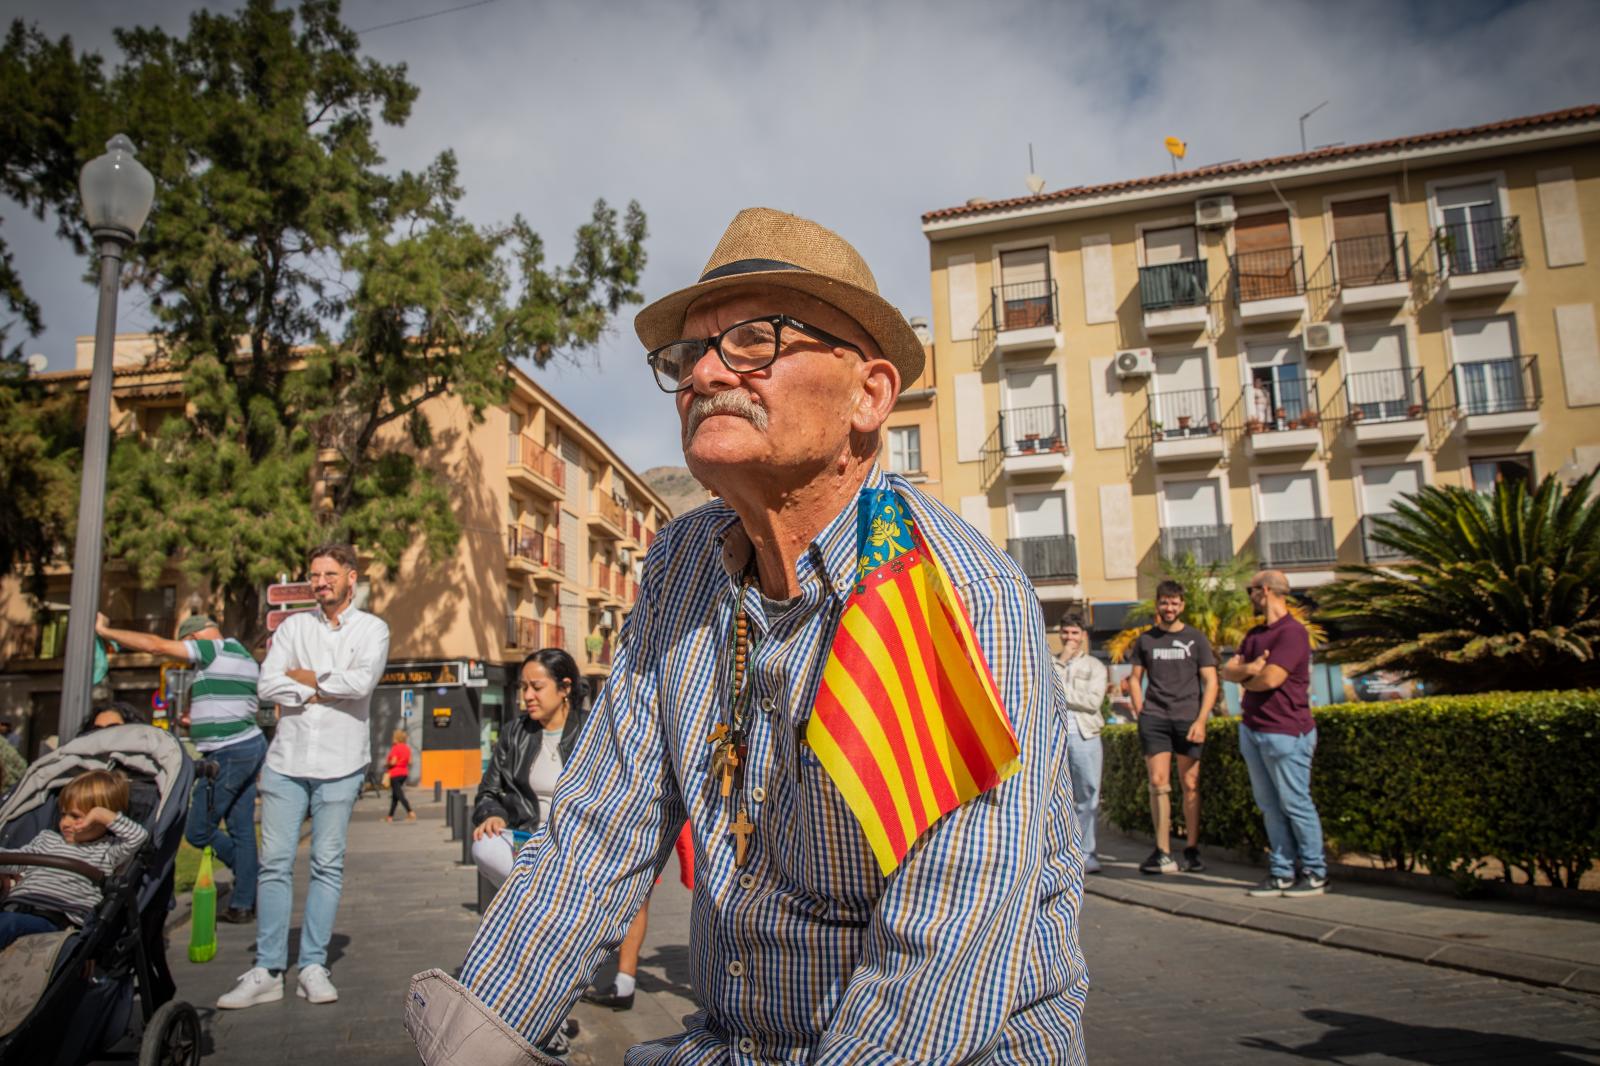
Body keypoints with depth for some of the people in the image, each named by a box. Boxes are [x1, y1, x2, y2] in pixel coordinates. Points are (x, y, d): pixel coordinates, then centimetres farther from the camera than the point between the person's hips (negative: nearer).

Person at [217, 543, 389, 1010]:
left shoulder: (372, 629, 3)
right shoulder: (294, 626, 11)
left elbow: (361, 682, -15)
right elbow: (267, 684, -1)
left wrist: (306, 677, -4)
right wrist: (321, 694, -9)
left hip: (339, 763, -2)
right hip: (286, 759, 2)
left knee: (328, 865, 3)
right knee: (275, 863, 2)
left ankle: (313, 967, 11)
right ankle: (267, 971, 9)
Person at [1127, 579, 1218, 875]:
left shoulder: (1196, 639, 5)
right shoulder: (1146, 639, 11)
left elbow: (1211, 682, 2)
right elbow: (1135, 679, 15)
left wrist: (1201, 720, -8)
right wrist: (1141, 714, 3)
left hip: (1188, 719, -1)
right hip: (1155, 718, 1)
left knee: (1190, 785, 3)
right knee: (1158, 783, -5)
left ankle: (1192, 850, 13)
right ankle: (1162, 853, -2)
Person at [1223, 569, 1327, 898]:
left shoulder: (1292, 632, -13)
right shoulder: (1255, 634, 16)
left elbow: (1270, 679, -22)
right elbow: (1228, 670, 8)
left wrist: (1246, 681, -1)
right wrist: (1249, 668, -14)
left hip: (1285, 732, -9)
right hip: (1252, 729, 9)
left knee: (1295, 804, -1)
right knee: (1270, 806, 10)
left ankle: (1315, 874, 11)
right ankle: (1282, 872, 17)